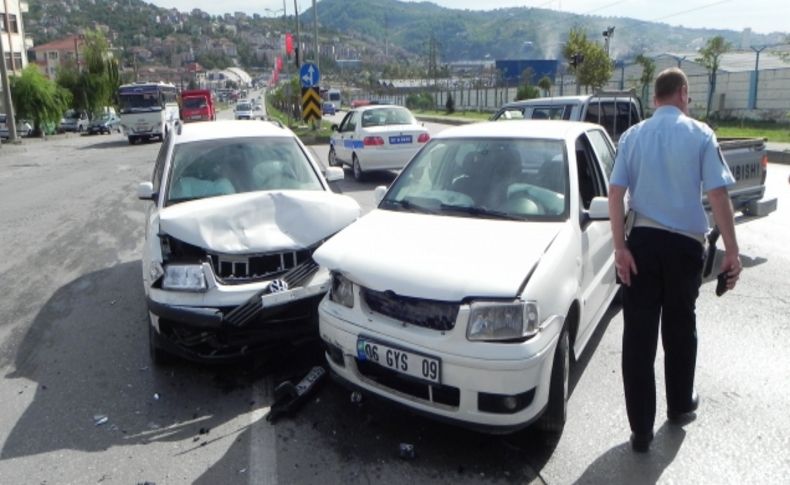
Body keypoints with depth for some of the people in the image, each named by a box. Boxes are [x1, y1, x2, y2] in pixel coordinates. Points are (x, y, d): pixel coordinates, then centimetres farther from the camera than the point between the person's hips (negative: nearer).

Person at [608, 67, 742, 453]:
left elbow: (616, 194, -5)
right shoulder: (700, 134, -3)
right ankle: (680, 406, 36)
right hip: (685, 242, 0)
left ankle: (641, 428, 5)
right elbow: (718, 195, -8)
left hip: (643, 240, 1)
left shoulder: (632, 135, 3)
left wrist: (620, 247, -5)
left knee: (638, 333, 2)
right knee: (680, 327, 17)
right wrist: (731, 251, -3)